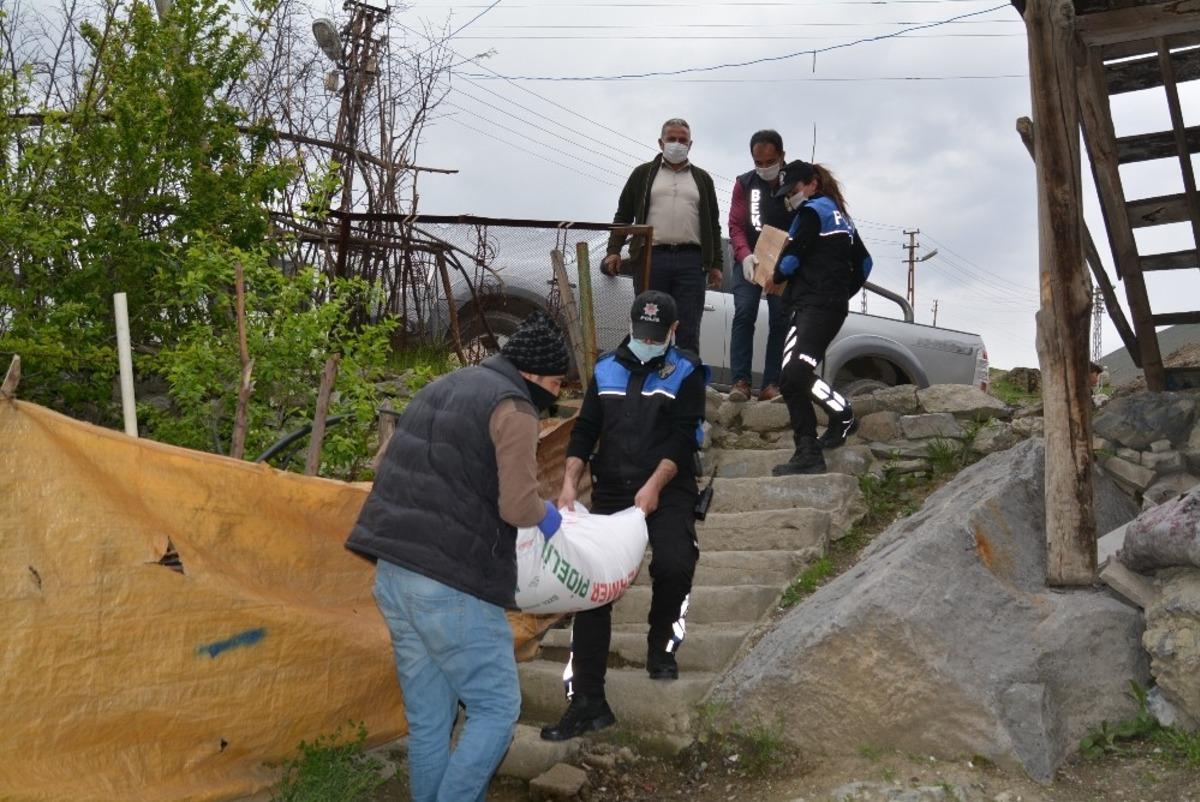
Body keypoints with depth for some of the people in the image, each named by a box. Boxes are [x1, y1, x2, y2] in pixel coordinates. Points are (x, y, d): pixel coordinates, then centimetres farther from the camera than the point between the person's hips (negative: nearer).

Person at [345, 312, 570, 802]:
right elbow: (518, 507, -15)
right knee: (496, 709, 3)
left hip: (393, 572, 9)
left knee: (428, 717, 14)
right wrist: (546, 514, 7)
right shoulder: (512, 407, -7)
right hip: (450, 584, -9)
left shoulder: (445, 387, 21)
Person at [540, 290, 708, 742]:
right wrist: (570, 482, -4)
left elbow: (682, 438, -8)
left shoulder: (685, 373, 2)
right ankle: (587, 701, 3)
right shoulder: (607, 370, 12)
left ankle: (662, 643, 9)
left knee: (674, 566, -26)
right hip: (610, 492, 3)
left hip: (668, 493, -3)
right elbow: (585, 430, 11)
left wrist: (654, 487, -21)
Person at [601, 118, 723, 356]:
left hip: (691, 261, 1)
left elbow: (713, 225, 18)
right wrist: (614, 250, -2)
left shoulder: (702, 179, 19)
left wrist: (715, 264, 10)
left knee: (688, 332, -2)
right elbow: (623, 216, 11)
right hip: (651, 258, -1)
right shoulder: (643, 173, 14)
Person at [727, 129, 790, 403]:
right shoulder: (744, 184, 4)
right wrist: (745, 255, -22)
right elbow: (736, 225, -3)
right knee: (744, 315, -13)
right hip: (748, 261, 0)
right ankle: (740, 381, -15)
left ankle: (771, 385, -1)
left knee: (780, 320, -3)